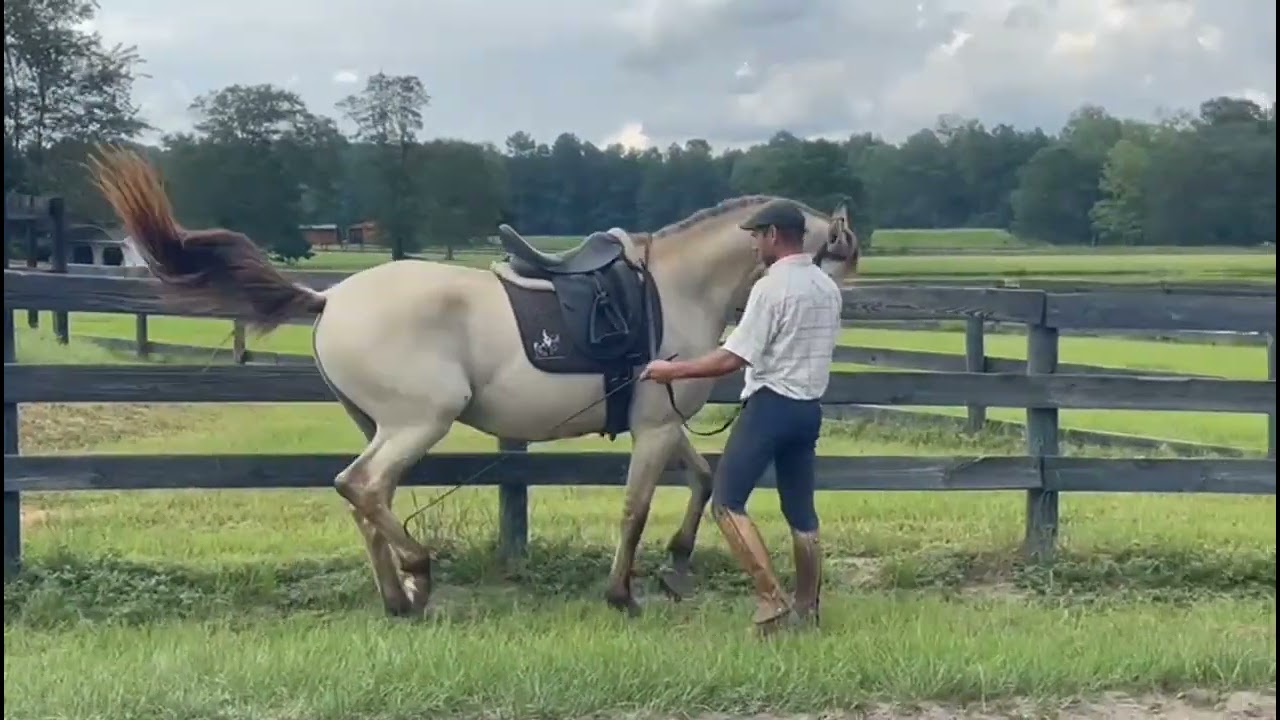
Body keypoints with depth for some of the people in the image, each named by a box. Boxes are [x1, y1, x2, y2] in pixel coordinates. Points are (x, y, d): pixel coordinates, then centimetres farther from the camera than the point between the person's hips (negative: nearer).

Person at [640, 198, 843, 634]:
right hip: (810, 408, 8)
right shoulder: (828, 287, 11)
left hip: (771, 405, -8)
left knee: (726, 503, -4)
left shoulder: (771, 287, -15)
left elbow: (732, 359, -19)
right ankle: (807, 610, 18)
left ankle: (772, 600, -10)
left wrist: (673, 370, -10)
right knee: (801, 513, 13)